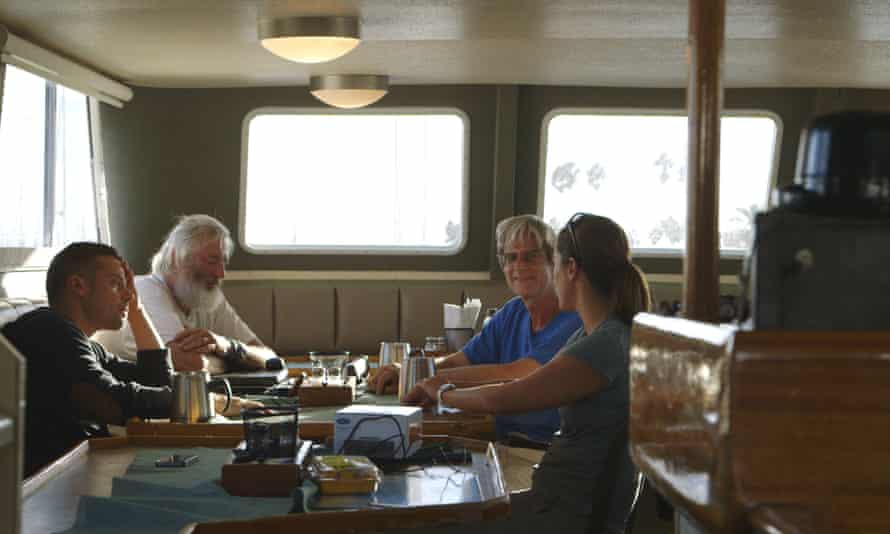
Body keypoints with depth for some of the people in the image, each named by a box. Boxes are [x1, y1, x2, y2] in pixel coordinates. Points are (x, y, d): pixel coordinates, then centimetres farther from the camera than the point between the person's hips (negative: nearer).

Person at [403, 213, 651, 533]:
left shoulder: (607, 346, -22)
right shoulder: (590, 334, 9)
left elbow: (501, 400, -19)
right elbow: (528, 384, 17)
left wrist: (444, 393, -1)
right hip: (558, 496, 9)